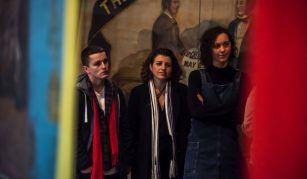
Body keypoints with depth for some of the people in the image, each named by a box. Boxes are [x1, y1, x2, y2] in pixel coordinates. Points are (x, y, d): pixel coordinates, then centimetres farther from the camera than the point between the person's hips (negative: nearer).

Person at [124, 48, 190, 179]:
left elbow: (187, 125, 2)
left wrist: (185, 153, -3)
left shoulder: (182, 91, 0)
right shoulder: (138, 93, -1)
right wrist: (130, 159, -3)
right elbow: (131, 129, 0)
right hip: (146, 157, 0)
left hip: (174, 157, 1)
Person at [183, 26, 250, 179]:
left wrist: (207, 108, -7)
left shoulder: (240, 78, 4)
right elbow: (195, 111, -11)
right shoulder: (197, 76, 0)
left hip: (229, 146, 2)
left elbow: (239, 116, -3)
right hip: (201, 146, -1)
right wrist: (226, 110, -9)